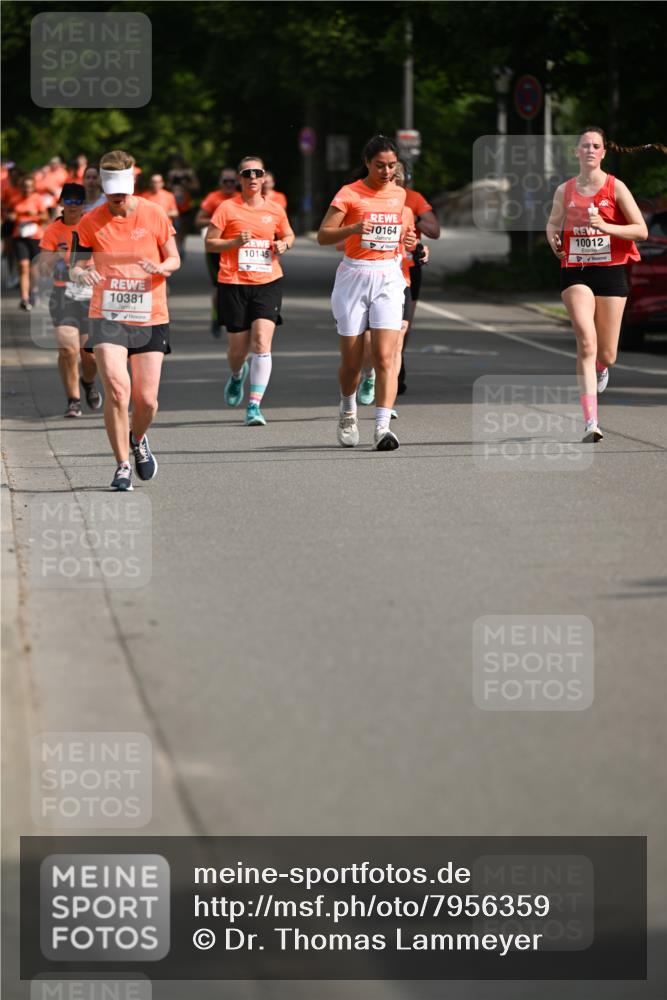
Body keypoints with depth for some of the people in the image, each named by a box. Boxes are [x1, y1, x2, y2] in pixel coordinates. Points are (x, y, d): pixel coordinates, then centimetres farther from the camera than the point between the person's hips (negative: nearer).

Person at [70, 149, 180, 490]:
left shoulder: (154, 215, -1)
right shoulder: (90, 222, -2)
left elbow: (174, 259, 7)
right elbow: (76, 266, 2)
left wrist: (160, 267, -16)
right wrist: (83, 273, -23)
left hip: (150, 319, 1)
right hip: (107, 318, -1)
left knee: (146, 399, -1)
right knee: (117, 389, -18)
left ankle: (138, 440, 35)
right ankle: (122, 466, -3)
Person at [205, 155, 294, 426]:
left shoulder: (275, 210, 7)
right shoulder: (227, 208, -1)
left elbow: (289, 235, 24)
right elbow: (209, 243, 2)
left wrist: (283, 245, 1)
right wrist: (235, 242, -14)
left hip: (268, 283, 1)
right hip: (233, 284, -1)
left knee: (262, 342, -15)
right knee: (238, 347, 7)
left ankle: (254, 406, -13)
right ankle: (237, 375, 45)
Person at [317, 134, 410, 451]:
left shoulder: (399, 194, 9)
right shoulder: (350, 194, -5)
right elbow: (322, 236, -11)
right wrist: (353, 229, -26)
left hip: (389, 278, 2)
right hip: (354, 278, -2)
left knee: (385, 356, -13)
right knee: (351, 360, 5)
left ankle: (382, 427, -19)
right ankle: (347, 411, 35)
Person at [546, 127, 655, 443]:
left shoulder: (615, 187, -3)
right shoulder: (564, 191, 5)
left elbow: (641, 230, -5)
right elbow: (553, 223, 24)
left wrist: (606, 227, -19)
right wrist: (553, 238, 3)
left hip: (611, 272, 0)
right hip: (575, 272, 0)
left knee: (606, 355, 5)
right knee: (586, 342, -20)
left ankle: (601, 368, 47)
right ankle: (590, 421, -22)